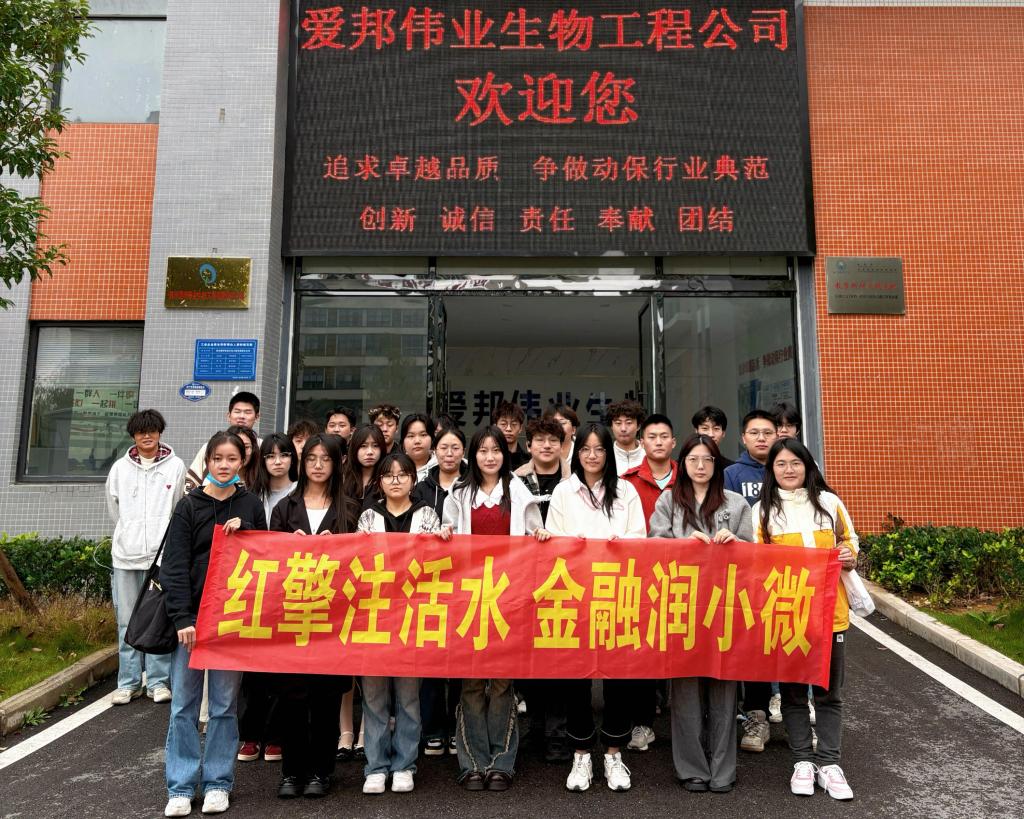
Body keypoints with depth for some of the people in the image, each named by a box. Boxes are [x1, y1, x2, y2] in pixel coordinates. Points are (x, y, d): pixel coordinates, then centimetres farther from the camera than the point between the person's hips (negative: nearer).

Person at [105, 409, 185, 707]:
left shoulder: (175, 466, 3)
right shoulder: (120, 468, 9)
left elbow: (179, 508, 7)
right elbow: (113, 508, 18)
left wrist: (163, 540, 10)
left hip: (163, 553, -2)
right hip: (126, 553, 2)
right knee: (127, 621, 7)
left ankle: (158, 681, 9)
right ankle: (128, 682, 16)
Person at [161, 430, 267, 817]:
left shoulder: (251, 505, 4)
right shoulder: (189, 506, -1)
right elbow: (175, 567, -5)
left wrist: (244, 530, -9)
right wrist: (182, 618, -13)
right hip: (191, 615, -1)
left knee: (225, 704, 8)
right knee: (184, 704, 4)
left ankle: (217, 782, 20)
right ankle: (181, 787, 17)